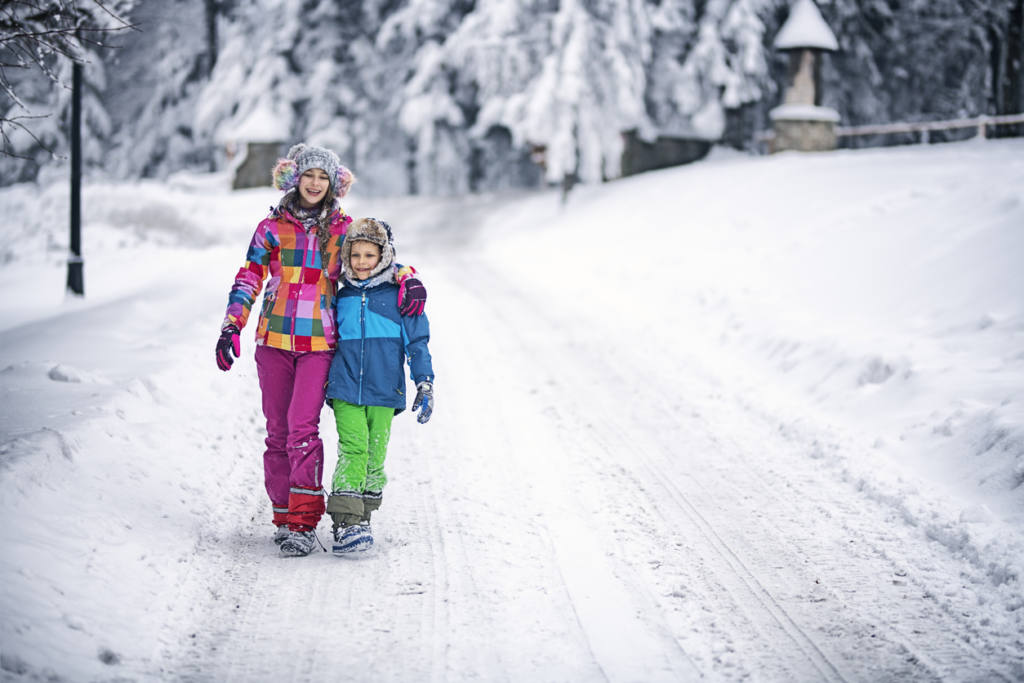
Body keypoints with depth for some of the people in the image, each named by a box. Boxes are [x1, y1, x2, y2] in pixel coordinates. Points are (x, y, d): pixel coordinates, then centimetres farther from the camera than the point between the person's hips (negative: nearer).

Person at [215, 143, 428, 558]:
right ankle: (283, 513, 17)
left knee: (303, 427, -14)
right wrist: (231, 327, -2)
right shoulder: (272, 228, 8)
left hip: (319, 342, -2)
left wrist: (408, 279, -9)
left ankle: (304, 522, -13)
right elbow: (248, 280, 8)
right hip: (274, 339, 2)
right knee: (277, 429, 6)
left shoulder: (343, 229, 7)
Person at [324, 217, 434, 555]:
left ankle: (362, 517, 13)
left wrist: (424, 384, 0)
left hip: (384, 392, -1)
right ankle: (344, 522, -16)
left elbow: (417, 342, 6)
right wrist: (321, 385, 27)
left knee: (374, 456, 1)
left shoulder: (399, 297, 3)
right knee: (351, 452, -12)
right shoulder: (342, 299, 11)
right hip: (345, 390, 1)